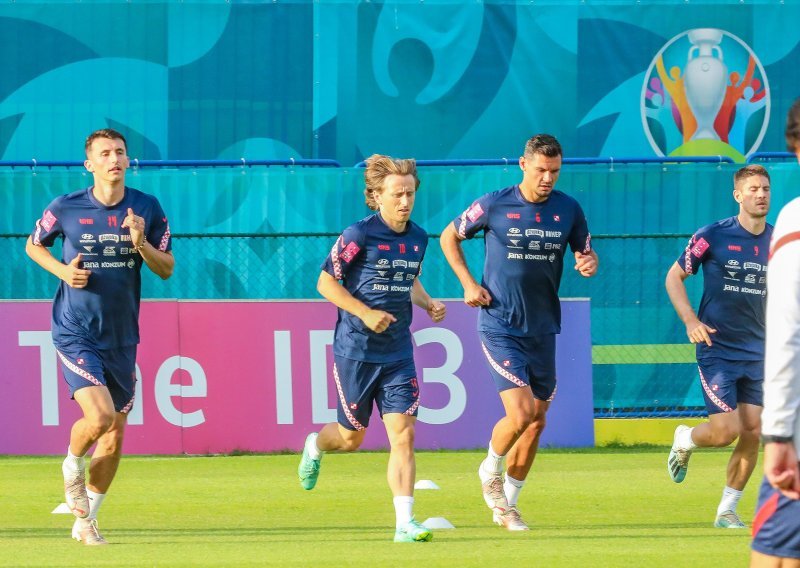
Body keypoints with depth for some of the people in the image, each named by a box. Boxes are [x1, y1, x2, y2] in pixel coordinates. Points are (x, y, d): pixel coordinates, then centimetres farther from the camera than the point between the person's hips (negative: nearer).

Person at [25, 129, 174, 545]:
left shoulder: (146, 209, 0)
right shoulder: (66, 208, -6)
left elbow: (167, 269, 4)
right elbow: (33, 245, 11)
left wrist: (141, 244, -16)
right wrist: (62, 270, -8)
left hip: (121, 339, 4)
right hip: (75, 334, -4)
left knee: (115, 436, 7)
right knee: (99, 416, -22)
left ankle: (85, 520, 26)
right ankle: (73, 465, 12)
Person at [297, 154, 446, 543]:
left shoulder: (418, 238, 6)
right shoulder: (359, 235, -12)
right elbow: (326, 283, -8)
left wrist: (428, 304, 4)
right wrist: (366, 312, -19)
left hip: (398, 353, 4)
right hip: (356, 350, -4)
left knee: (403, 436, -8)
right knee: (352, 437, 10)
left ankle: (405, 524, -11)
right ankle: (314, 447, 46)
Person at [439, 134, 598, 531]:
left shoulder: (568, 210, 1)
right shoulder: (494, 206, -8)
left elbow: (585, 253, 12)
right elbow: (450, 236, 7)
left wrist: (589, 263, -12)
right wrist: (468, 283, -4)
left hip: (542, 329, 4)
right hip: (500, 327, -4)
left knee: (537, 420, 8)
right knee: (520, 413, -17)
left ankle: (506, 505, 24)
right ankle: (491, 471, 14)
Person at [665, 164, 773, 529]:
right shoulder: (712, 236, -9)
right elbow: (674, 277, -1)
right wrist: (690, 320, -14)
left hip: (757, 352, 4)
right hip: (717, 349, -4)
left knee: (752, 432, -1)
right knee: (725, 430, -12)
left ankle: (727, 511, 12)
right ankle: (684, 440, 23)